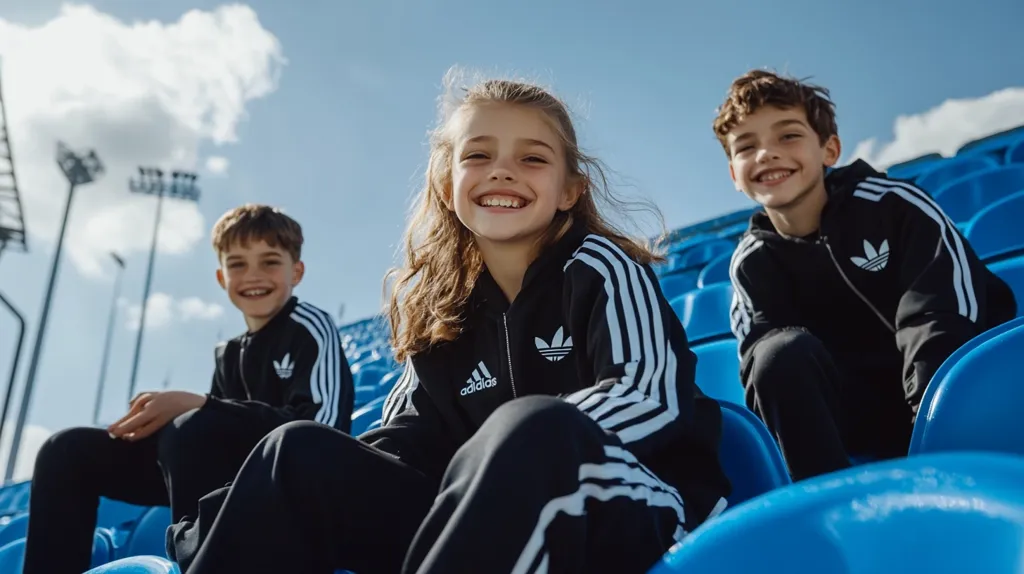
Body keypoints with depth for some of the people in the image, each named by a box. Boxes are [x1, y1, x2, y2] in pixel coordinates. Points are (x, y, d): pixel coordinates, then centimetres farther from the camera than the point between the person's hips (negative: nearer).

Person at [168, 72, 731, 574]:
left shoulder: (600, 270, -2)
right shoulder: (443, 308, 11)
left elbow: (651, 400, -16)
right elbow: (407, 441, 5)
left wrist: (519, 444, -27)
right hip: (501, 527, 5)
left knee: (536, 431, -39)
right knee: (299, 451, -7)